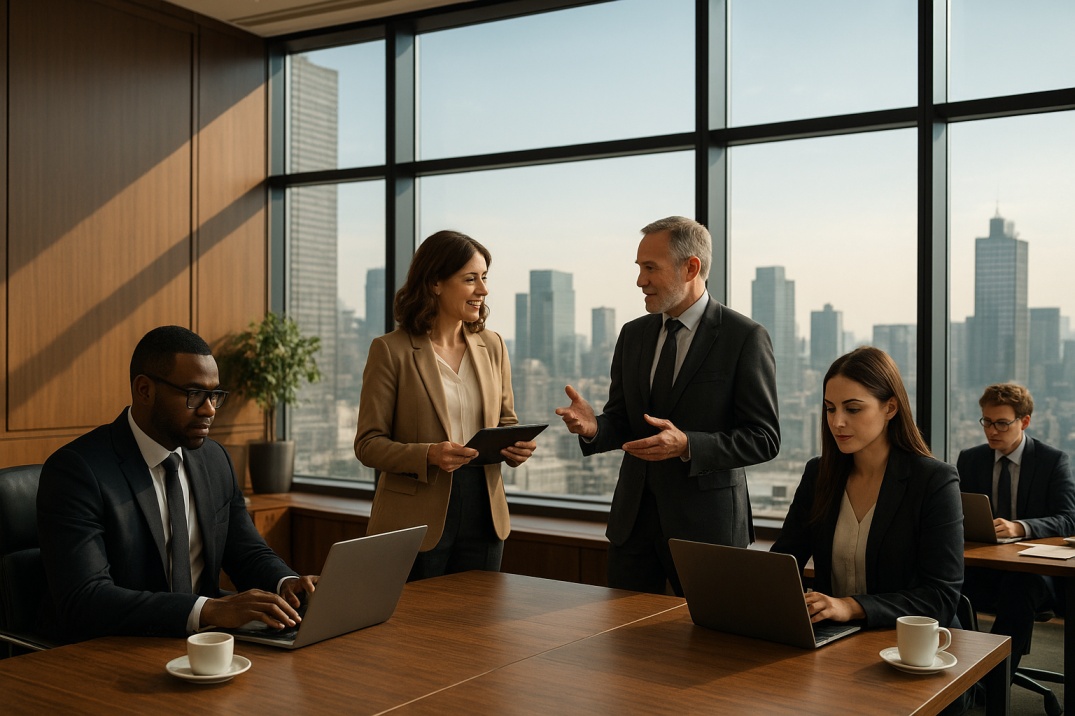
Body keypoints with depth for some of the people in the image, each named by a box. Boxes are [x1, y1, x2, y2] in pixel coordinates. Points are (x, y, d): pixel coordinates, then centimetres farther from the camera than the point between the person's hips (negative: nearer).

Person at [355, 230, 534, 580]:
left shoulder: (492, 345, 7)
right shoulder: (391, 350, -8)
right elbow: (368, 444, -8)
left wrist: (517, 446, -8)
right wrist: (428, 455, -24)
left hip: (484, 512, 5)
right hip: (417, 520, -4)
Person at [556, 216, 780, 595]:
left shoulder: (745, 338, -9)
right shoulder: (633, 335, 9)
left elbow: (763, 438, -11)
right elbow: (622, 421, 12)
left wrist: (687, 445, -24)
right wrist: (593, 427, -11)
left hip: (707, 521, -5)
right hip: (634, 517, 5)